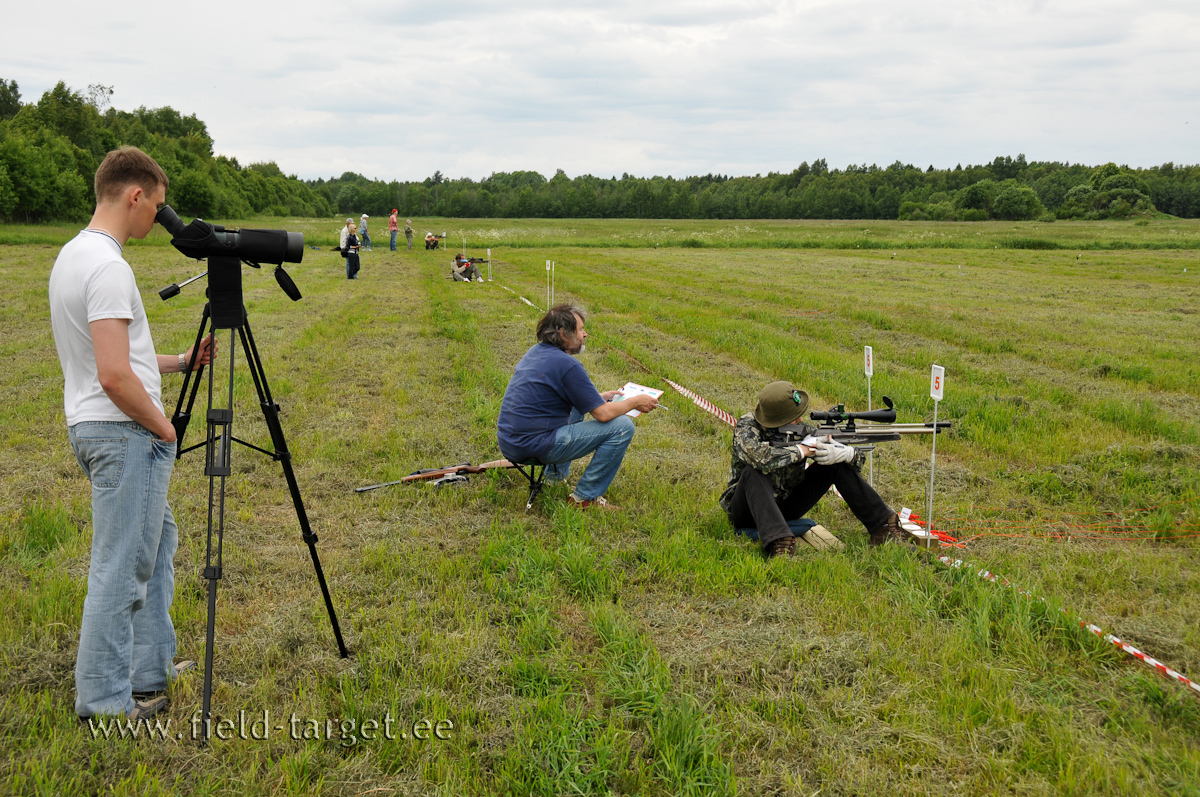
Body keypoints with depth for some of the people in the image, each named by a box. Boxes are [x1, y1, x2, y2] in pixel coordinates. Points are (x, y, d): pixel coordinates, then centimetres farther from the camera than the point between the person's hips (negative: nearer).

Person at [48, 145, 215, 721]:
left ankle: (150, 669, 29)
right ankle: (104, 699, 9)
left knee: (156, 541, 21)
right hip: (123, 433, -11)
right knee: (119, 568, -2)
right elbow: (115, 377, -26)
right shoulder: (107, 267, -20)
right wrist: (163, 427, -13)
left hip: (94, 428, 11)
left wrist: (179, 362, 17)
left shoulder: (73, 255, 12)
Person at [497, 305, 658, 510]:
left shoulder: (535, 352, 11)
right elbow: (603, 414, -13)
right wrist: (635, 402, 4)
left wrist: (600, 397, 25)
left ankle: (555, 475, 30)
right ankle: (585, 498, -1)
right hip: (534, 445, -10)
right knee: (622, 426, -9)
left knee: (577, 405, 34)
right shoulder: (567, 365, -16)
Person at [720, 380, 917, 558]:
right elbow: (761, 458, -45)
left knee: (838, 465, -7)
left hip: (786, 506, 5)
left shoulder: (802, 430, -8)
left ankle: (883, 526, -5)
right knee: (755, 472, -37)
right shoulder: (747, 426, -21)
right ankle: (778, 544, -48)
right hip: (749, 510, -5)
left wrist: (841, 454, -30)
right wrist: (801, 451, -31)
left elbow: (857, 458, -5)